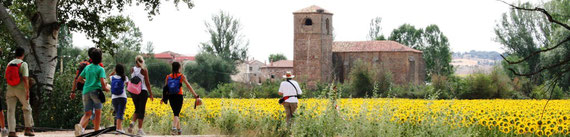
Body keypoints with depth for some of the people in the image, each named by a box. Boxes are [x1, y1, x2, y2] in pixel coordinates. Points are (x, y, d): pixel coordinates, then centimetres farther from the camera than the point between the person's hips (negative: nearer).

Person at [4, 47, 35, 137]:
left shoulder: (9, 64, 10)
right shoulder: (23, 64, -7)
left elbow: (7, 77, 14)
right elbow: (25, 79, -15)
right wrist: (27, 91, -14)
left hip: (10, 89, 4)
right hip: (20, 89, -4)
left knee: (11, 110, 2)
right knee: (27, 109, 13)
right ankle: (28, 129, 13)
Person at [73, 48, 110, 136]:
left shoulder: (87, 67, 15)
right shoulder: (100, 69, -1)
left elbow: (79, 79, 20)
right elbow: (102, 82, -13)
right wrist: (105, 88, 6)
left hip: (86, 91, 4)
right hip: (96, 91, -4)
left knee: (87, 114, 4)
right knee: (98, 112, 10)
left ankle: (80, 125, -25)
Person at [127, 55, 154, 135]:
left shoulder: (132, 70, 2)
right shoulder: (144, 70, -9)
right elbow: (147, 83, -7)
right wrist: (151, 93, -1)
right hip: (143, 91, -4)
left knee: (137, 109, 18)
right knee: (141, 111, 2)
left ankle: (132, 122, -8)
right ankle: (140, 130, 3)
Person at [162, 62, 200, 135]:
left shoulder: (168, 77, 7)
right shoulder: (182, 76, -1)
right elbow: (188, 86, -6)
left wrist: (163, 98, 10)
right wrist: (196, 96, -7)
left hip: (171, 96, 3)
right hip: (179, 96, -3)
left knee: (176, 113, 18)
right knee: (176, 113, -5)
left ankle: (179, 129, 27)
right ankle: (174, 127, -29)